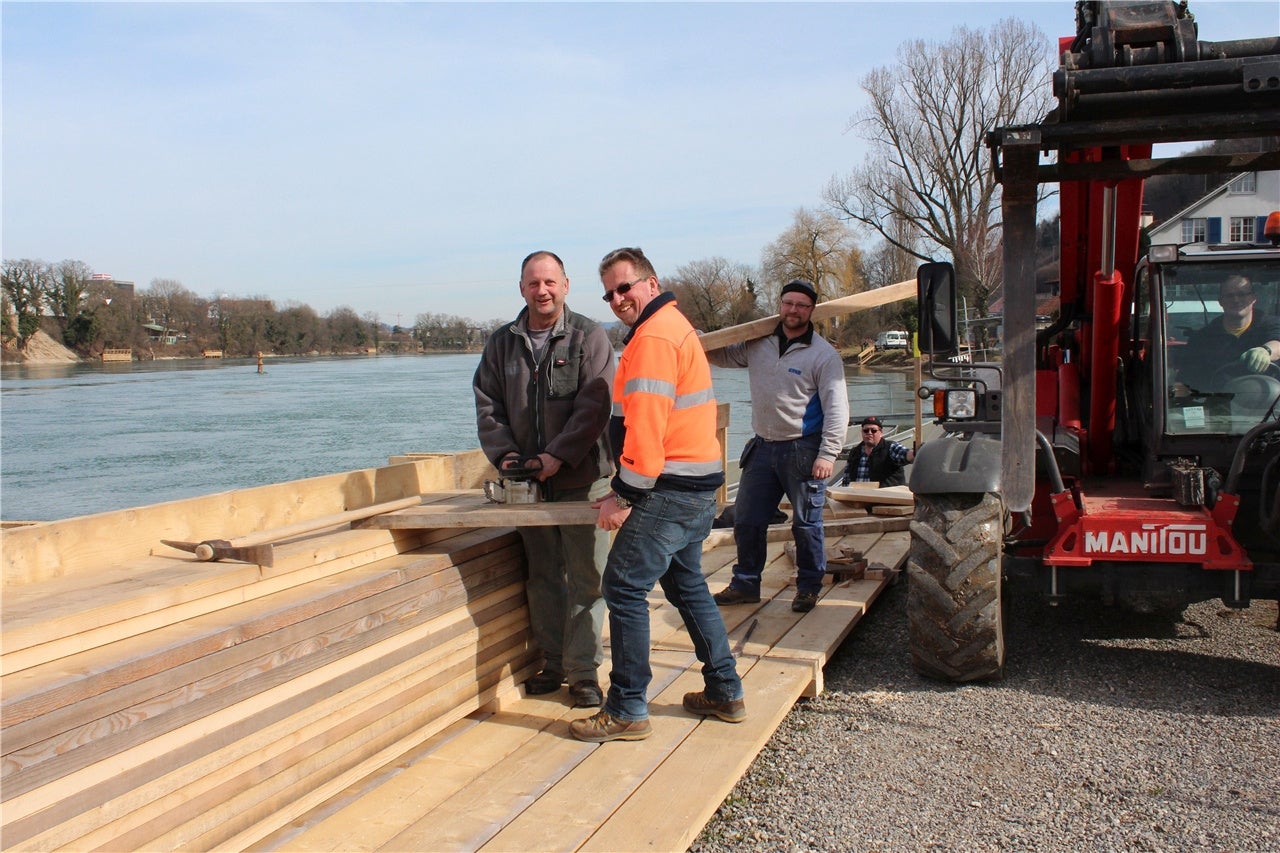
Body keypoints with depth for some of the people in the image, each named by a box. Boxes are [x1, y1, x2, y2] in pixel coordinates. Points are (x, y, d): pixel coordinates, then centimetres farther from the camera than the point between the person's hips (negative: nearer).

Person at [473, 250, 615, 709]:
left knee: (585, 577, -1)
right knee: (542, 576, 12)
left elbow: (594, 407, -12)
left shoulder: (589, 337, -4)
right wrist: (503, 453, -9)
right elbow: (487, 406, 7)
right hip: (527, 481, 4)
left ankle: (583, 670, 9)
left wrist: (558, 455, -20)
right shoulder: (502, 343, 9)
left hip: (581, 478, -4)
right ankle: (553, 662, 25)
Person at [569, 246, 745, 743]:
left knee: (624, 588, -5)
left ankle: (627, 711, 0)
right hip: (698, 487, 11)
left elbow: (646, 426, -22)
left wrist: (624, 495, -17)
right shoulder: (674, 326, 19)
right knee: (687, 585, 19)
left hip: (671, 491, -11)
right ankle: (725, 693, 25)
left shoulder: (653, 337, -14)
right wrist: (631, 488, 19)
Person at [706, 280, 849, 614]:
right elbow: (719, 355, 19)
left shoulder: (824, 354, -9)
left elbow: (836, 408, -12)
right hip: (763, 446, 5)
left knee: (806, 525, 4)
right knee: (747, 521, 11)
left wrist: (827, 454, -18)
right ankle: (745, 585, 26)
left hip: (803, 451, -5)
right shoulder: (757, 344, 5)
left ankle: (809, 587, 22)